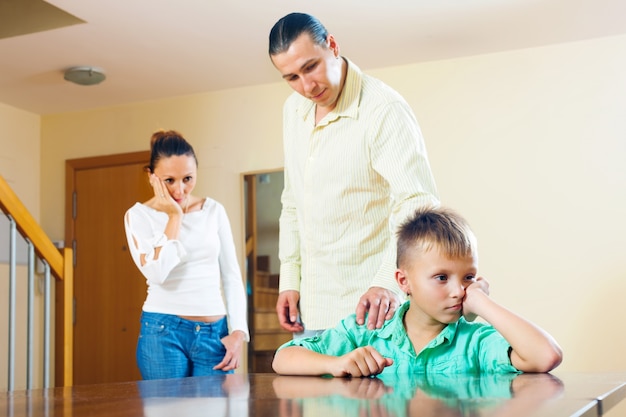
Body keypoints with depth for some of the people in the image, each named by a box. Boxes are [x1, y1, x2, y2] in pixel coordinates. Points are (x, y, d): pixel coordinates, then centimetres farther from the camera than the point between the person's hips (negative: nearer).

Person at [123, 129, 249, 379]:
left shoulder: (214, 211, 7)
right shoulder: (138, 216, -1)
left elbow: (231, 275, 8)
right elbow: (157, 273, -17)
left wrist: (238, 331, -2)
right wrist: (174, 216, -10)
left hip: (215, 332, 2)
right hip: (164, 331, -2)